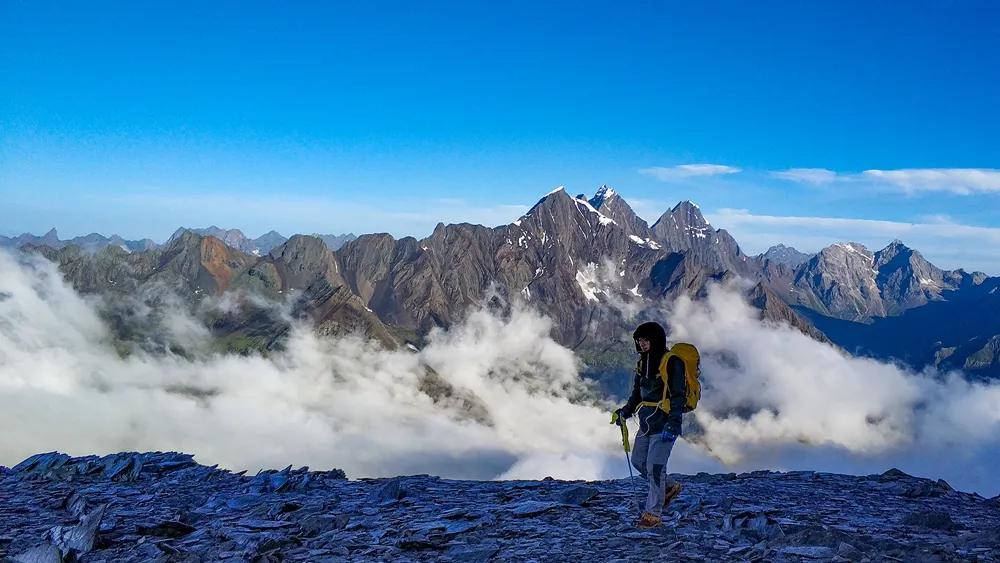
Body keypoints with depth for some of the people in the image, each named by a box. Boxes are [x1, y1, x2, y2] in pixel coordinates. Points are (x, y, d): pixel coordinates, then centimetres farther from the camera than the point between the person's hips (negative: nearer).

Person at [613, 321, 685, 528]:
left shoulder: (672, 362, -13)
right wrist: (625, 412, 10)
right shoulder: (643, 363, 12)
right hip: (646, 422, 9)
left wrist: (672, 424, -24)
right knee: (638, 461, 12)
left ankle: (653, 514, 0)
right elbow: (637, 393, 21)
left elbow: (678, 396, -17)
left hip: (664, 423, -9)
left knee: (654, 466, -9)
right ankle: (669, 487, 34)